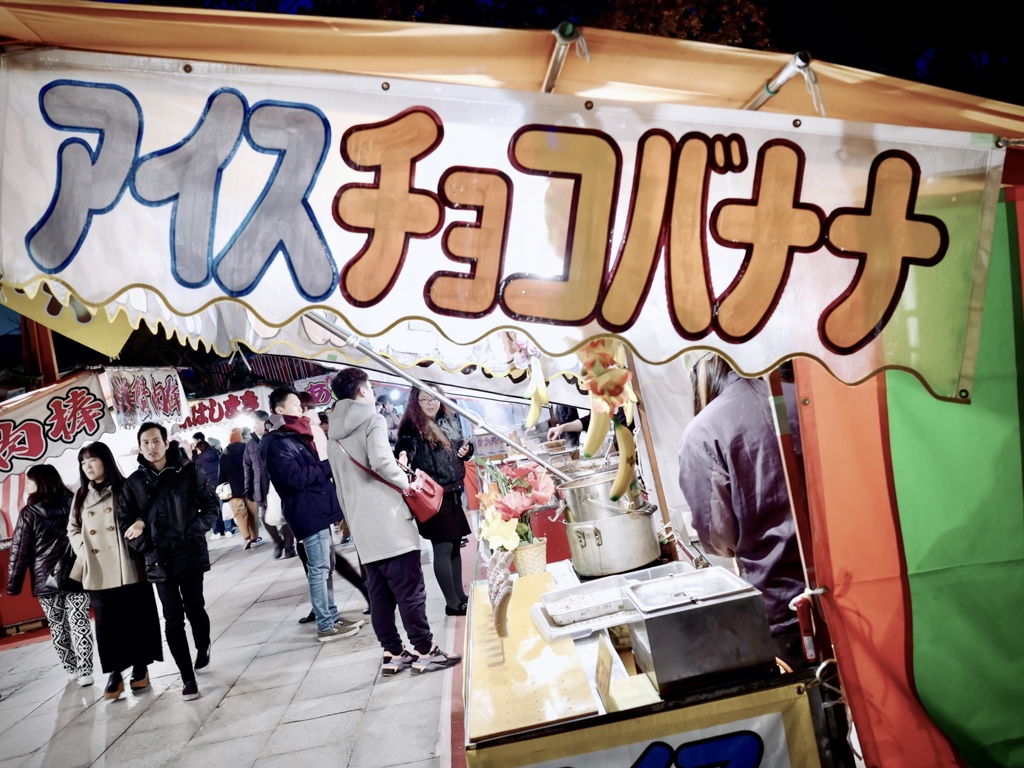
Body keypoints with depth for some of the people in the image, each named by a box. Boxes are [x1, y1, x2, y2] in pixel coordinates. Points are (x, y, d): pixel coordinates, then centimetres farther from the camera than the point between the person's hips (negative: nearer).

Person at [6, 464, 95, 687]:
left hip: (46, 579, -1)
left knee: (58, 627, 12)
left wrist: (13, 585, 2)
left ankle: (71, 669, 19)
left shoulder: (29, 513, -4)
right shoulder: (73, 503, 2)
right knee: (79, 622, 1)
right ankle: (84, 672, -2)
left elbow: (20, 552, -3)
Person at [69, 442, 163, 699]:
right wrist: (83, 551, 4)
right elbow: (72, 529, 18)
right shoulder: (81, 496, 12)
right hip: (97, 573, 3)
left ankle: (140, 668, 16)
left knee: (136, 618, 4)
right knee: (106, 624, 3)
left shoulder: (125, 489, 1)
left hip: (128, 569, -3)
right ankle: (114, 675, 8)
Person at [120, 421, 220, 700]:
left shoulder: (189, 471, -1)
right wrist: (148, 549, -8)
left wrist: (195, 531, -12)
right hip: (159, 560, 1)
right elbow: (125, 522, 2)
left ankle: (203, 650, 42)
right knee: (173, 619, 1)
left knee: (194, 608, 12)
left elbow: (212, 505, 1)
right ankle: (188, 678, 7)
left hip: (191, 554, 0)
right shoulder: (134, 482, 2)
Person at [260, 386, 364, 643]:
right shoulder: (278, 442, -11)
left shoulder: (295, 437, 19)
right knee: (319, 569, -6)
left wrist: (327, 465, 3)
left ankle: (332, 617, 23)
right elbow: (295, 477, -21)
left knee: (326, 567, 15)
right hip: (307, 512, -10)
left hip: (318, 508, 10)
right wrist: (328, 465, -13)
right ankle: (325, 627, 0)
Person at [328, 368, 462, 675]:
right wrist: (407, 483, -9)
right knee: (410, 590, -2)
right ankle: (425, 651, 2)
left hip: (362, 526, 8)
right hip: (389, 520, -8)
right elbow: (380, 460, -22)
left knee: (379, 594, 10)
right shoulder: (372, 420, -5)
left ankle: (393, 653, 14)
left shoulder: (334, 435, 18)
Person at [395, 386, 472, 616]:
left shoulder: (450, 423, 12)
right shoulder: (412, 427, -9)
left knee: (455, 545, 16)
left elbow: (463, 447, 24)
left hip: (453, 493, 7)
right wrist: (404, 456, -51)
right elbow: (405, 445, -29)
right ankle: (452, 603, 4)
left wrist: (467, 448, 1)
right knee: (443, 548, -3)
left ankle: (460, 596, 27)